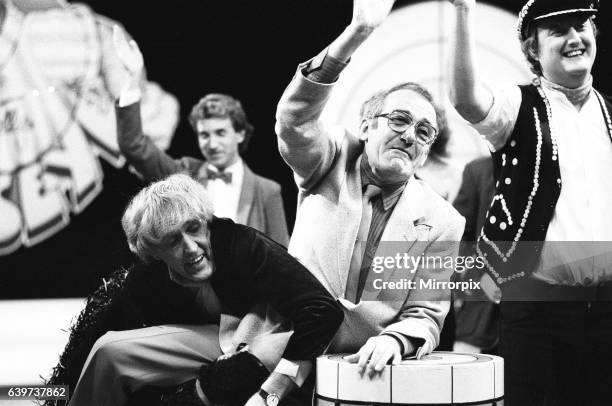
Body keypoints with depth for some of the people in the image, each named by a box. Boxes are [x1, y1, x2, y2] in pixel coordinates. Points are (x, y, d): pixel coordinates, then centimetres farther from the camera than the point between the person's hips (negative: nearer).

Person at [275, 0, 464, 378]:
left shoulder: (443, 222, 3)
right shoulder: (334, 162, 3)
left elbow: (426, 317, 2)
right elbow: (295, 119, -18)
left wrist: (393, 341, -22)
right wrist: (357, 34, -29)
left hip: (366, 365, 1)